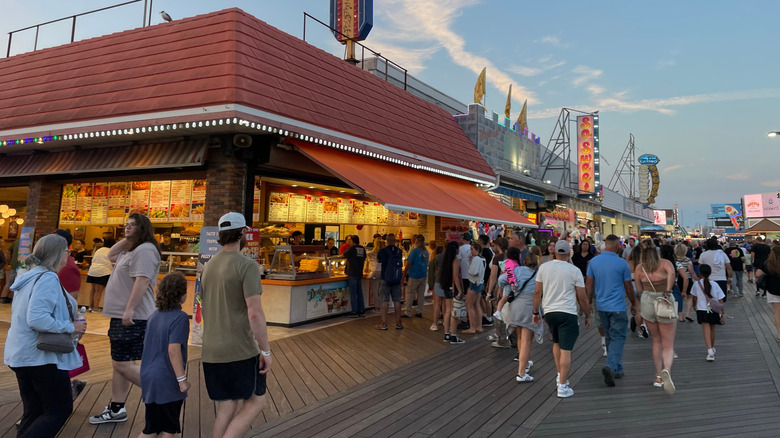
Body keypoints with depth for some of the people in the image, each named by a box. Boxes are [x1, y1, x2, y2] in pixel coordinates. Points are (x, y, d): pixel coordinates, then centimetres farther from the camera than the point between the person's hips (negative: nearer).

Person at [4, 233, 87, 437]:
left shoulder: (29, 277, 12)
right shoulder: (48, 278, -19)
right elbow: (37, 319, -28)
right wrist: (71, 327, -19)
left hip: (22, 355, 10)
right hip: (41, 356, -10)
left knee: (33, 412, 15)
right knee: (60, 409, 0)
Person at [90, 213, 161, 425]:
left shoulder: (145, 250, -17)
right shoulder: (130, 250, 17)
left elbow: (142, 281, -26)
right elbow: (110, 256, 29)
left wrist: (129, 309, -29)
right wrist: (125, 239, 15)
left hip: (133, 317, -11)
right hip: (122, 315, 11)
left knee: (123, 364, -9)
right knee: (119, 363, 14)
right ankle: (116, 409, 23)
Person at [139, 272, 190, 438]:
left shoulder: (154, 315, 7)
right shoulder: (180, 317, -17)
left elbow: (149, 346, 14)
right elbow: (173, 350, -24)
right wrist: (182, 379, -18)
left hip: (149, 377, 7)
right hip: (167, 381, -7)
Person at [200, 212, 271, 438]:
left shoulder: (208, 266, 11)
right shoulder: (247, 265, -15)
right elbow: (255, 313, -21)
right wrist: (266, 351, -13)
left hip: (212, 351, 7)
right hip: (241, 351, -7)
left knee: (227, 409, 15)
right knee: (256, 401, 9)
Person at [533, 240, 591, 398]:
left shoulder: (543, 267, 1)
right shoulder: (574, 270, -6)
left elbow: (537, 292, 3)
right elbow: (582, 297, -2)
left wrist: (535, 312, 13)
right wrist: (588, 316, 10)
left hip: (548, 311, 4)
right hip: (567, 313, -3)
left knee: (556, 343, 25)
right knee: (566, 350, -1)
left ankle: (560, 375, 27)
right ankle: (563, 386, 1)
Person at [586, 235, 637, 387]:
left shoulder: (593, 261, 1)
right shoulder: (622, 263, -9)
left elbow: (589, 284, 4)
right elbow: (628, 287, 0)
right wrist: (634, 304, 14)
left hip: (601, 306, 5)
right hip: (617, 307, -5)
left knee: (610, 338, 16)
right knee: (618, 337, -2)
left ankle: (617, 369, 26)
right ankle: (610, 366, -21)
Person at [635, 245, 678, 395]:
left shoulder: (639, 268, 5)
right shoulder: (665, 263, 0)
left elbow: (639, 290, 6)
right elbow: (671, 272, -23)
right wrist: (668, 291, -19)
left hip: (647, 303, 2)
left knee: (656, 341, 21)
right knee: (668, 345, 4)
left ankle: (658, 377, 23)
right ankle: (666, 370, -25)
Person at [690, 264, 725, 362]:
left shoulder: (696, 284, -4)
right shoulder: (714, 284, -3)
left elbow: (695, 298, 10)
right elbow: (720, 300, -3)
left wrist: (696, 306, 29)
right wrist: (723, 312, 4)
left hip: (702, 310, -2)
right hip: (713, 310, 2)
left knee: (706, 330, -7)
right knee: (712, 330, 20)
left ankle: (710, 350, -25)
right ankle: (712, 348, 38)